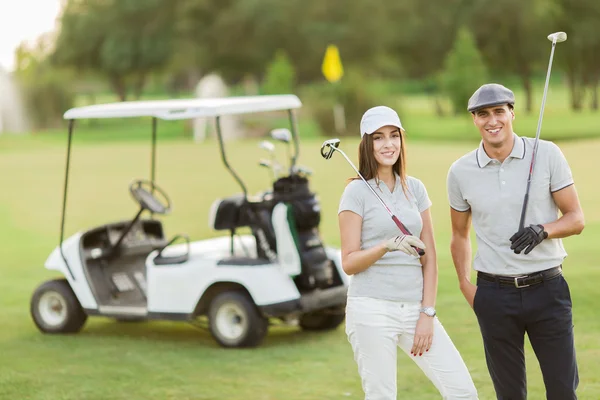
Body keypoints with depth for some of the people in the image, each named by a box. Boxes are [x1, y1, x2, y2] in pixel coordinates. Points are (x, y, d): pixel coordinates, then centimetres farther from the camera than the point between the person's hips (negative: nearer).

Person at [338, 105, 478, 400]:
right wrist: (387, 246, -21)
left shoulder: (415, 188, 12)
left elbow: (429, 257, 10)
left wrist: (427, 313, 2)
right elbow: (349, 263, -5)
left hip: (415, 308, 4)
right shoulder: (357, 191, -1)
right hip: (372, 310, -4)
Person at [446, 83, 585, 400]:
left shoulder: (547, 154, -3)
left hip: (547, 288, -1)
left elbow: (576, 219, 0)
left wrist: (542, 230, -19)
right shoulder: (460, 171, 2)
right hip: (495, 293, 1)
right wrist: (465, 285, 4)